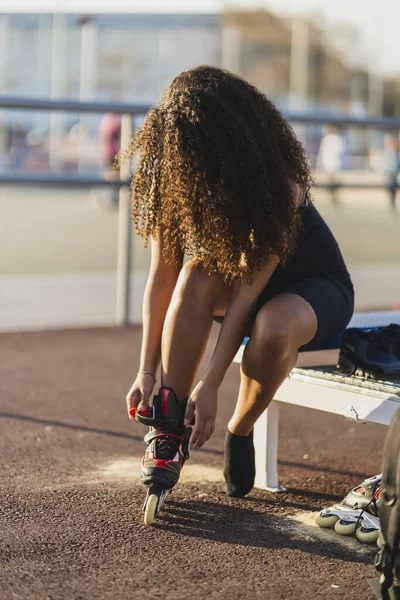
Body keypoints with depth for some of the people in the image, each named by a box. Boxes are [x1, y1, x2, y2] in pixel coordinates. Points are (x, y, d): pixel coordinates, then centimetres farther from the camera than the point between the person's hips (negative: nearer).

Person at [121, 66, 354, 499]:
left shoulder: (279, 183, -31)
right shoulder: (172, 177, -17)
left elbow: (249, 288, -33)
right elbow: (162, 275, -16)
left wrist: (209, 387, -35)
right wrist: (147, 371, -22)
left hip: (314, 287, -4)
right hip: (238, 280, 4)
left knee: (273, 326, -39)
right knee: (199, 271, -31)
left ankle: (240, 433, -10)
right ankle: (170, 429, -25)